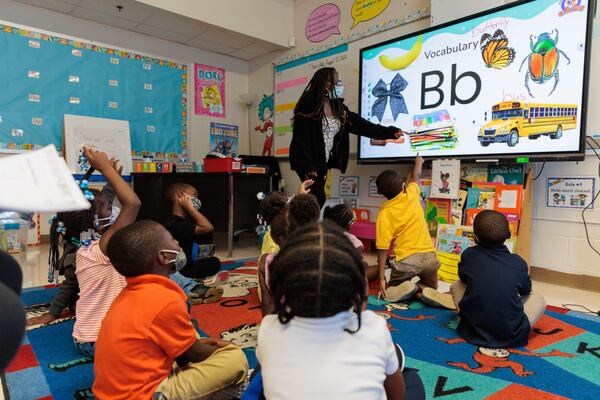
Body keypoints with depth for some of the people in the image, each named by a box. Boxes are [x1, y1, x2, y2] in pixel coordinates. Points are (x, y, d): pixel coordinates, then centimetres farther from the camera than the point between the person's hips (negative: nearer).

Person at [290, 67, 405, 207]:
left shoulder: (338, 107, 9)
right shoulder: (308, 105, -14)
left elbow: (360, 124, 6)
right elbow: (300, 137, -18)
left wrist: (390, 132, 0)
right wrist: (307, 166, -23)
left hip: (324, 161, 7)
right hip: (308, 161, -7)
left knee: (316, 199, 10)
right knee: (318, 199, -12)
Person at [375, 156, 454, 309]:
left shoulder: (384, 214, -9)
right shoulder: (411, 195, 0)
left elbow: (383, 248, -11)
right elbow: (415, 177, 24)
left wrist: (381, 277, -5)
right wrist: (418, 162, 42)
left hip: (405, 260, -3)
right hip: (428, 255, 3)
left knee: (391, 292, 23)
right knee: (431, 287, 29)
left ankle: (404, 288, -11)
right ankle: (425, 291, -7)